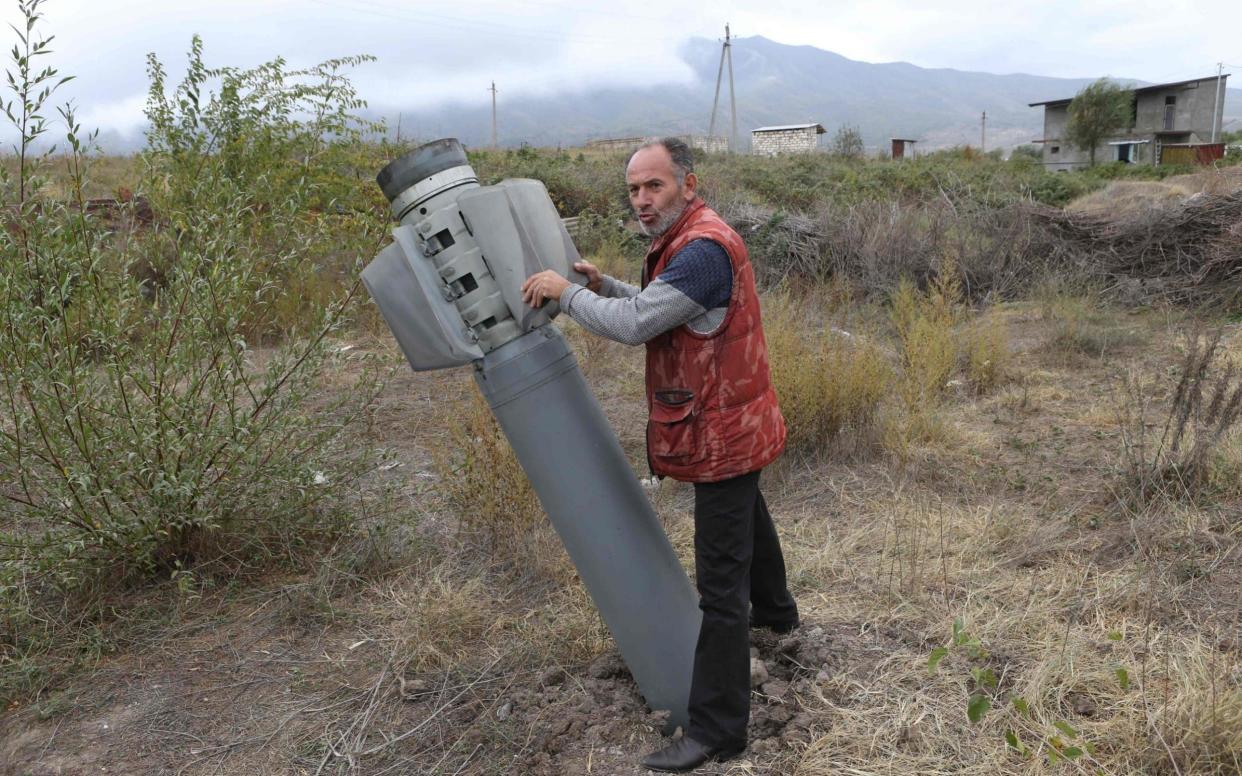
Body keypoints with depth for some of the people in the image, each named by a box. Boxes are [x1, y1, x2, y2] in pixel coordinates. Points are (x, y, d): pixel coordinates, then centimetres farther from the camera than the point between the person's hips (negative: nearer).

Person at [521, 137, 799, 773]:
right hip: (729, 426, 11)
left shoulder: (704, 249, -24)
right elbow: (659, 311, 17)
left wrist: (566, 293, -14)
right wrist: (604, 287, 2)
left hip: (722, 432, -11)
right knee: (747, 518, 33)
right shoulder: (685, 241, 11)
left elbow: (634, 324, -28)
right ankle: (774, 611, 60)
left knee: (720, 582, -7)